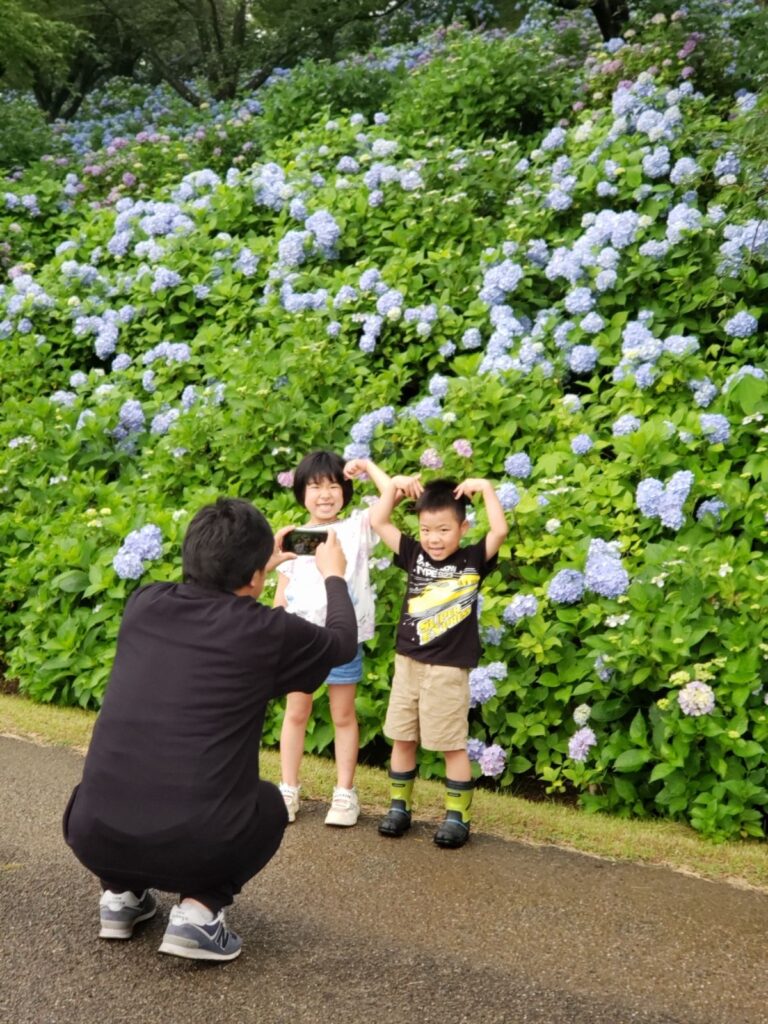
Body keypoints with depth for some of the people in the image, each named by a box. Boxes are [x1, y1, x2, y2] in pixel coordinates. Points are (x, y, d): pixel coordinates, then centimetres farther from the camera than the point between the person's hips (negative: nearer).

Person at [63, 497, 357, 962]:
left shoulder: (143, 604, 6)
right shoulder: (266, 631, -4)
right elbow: (343, 641, 19)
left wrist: (250, 563, 43)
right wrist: (334, 575, 35)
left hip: (93, 834, 4)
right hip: (194, 846, -4)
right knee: (268, 805, 28)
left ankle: (121, 894, 22)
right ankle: (199, 911, 7)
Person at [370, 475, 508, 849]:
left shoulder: (473, 560, -5)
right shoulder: (414, 555, 2)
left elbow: (500, 530, -20)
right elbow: (378, 522, 2)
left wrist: (485, 489, -17)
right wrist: (394, 485, -3)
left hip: (449, 669, -4)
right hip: (407, 663, 4)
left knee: (453, 746, 3)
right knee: (402, 740, 12)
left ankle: (458, 816, 13)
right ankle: (399, 807, 24)